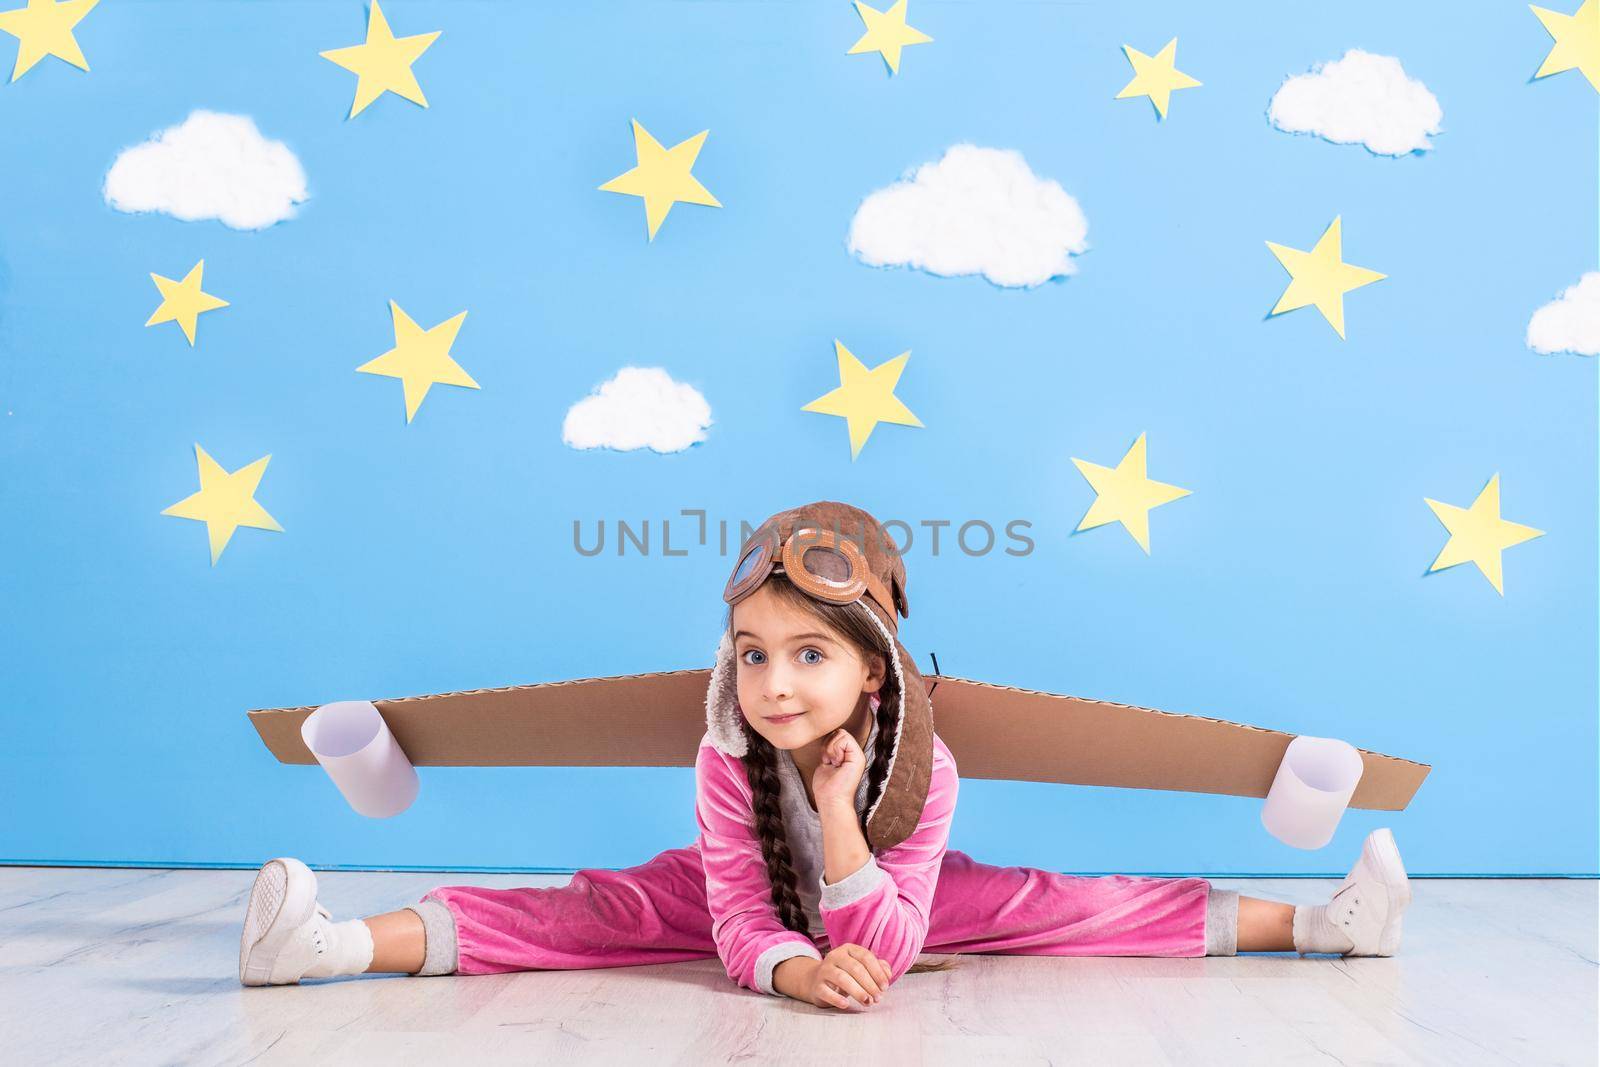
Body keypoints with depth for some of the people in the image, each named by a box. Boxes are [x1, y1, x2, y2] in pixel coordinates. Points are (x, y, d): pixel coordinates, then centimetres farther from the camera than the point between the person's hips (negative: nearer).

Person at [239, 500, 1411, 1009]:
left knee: (1037, 902, -15)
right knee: (610, 910, -23)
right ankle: (352, 943, -31)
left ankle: (1306, 922, -8)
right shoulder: (727, 758, -30)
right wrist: (796, 968, -50)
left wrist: (839, 818, -46)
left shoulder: (924, 768, -32)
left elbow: (889, 954, -33)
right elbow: (738, 920, -27)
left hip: (888, 904, 1)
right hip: (758, 908, 0)